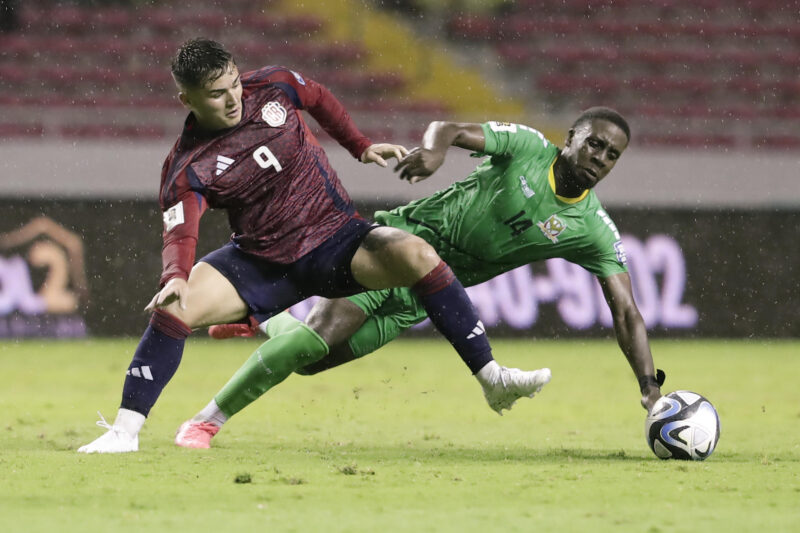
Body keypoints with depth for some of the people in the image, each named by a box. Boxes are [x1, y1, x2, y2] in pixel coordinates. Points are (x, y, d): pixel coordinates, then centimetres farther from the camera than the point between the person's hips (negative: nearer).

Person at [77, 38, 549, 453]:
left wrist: (361, 146, 15)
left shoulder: (273, 86, -8)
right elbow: (180, 232, -29)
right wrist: (175, 277, -49)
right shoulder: (187, 169, -16)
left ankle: (490, 376, -20)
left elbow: (319, 98, 15)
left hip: (337, 239, 1)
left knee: (416, 255, -27)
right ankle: (125, 431, -11)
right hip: (261, 262, -1)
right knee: (173, 308, -22)